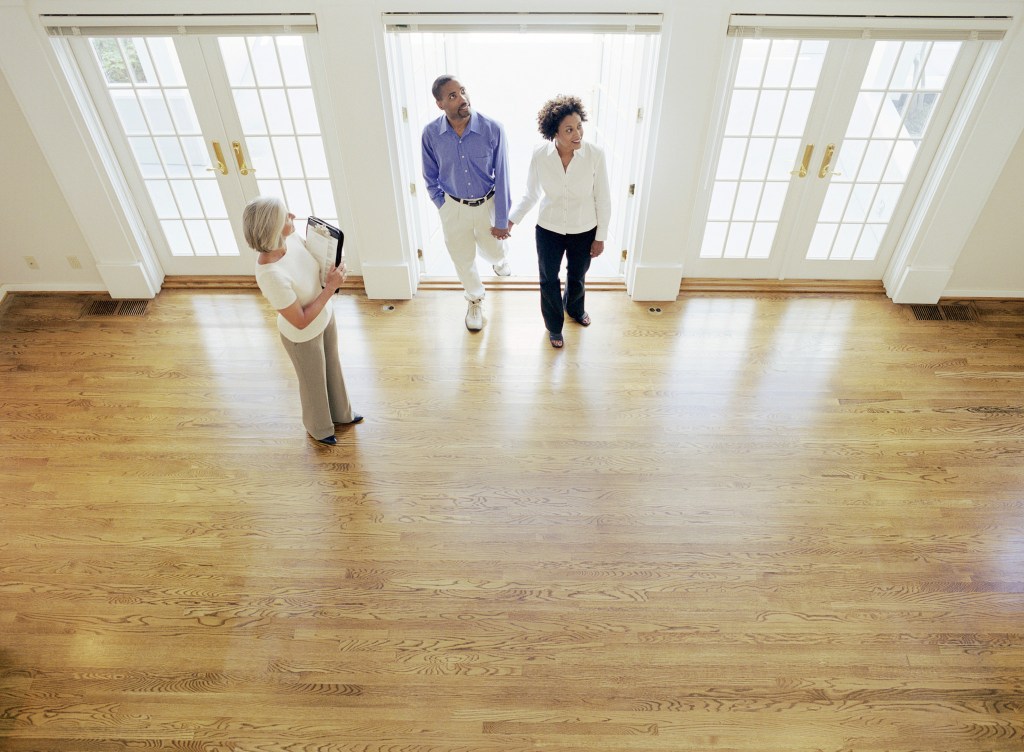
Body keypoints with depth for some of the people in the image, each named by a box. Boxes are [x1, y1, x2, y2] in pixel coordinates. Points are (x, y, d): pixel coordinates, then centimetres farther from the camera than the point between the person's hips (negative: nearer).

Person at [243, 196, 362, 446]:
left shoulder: (291, 238, -20)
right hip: (303, 336, -6)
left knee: (332, 369, 30)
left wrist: (332, 273, -17)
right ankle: (319, 427, 52)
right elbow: (301, 322, -29)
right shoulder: (271, 276, -41)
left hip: (325, 316, 6)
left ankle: (340, 413, 58)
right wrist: (331, 287, -27)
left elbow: (317, 260, 4)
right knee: (314, 382, 22)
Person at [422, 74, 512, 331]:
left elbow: (501, 176, -15)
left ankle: (499, 258, 61)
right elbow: (430, 177, -1)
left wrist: (502, 220, -11)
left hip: (488, 204, -1)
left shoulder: (492, 129, -23)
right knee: (463, 260, 17)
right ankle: (475, 299, 45)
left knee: (494, 251, 21)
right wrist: (443, 207, 2)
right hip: (453, 207, 1)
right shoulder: (431, 133, -17)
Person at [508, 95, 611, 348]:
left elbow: (602, 199, -10)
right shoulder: (540, 155, -19)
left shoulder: (595, 155, -22)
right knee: (549, 280, 17)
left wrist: (600, 237, -5)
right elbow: (531, 193, -2)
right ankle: (554, 325, 44)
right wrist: (511, 219, -5)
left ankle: (575, 308, 59)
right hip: (548, 230, 0)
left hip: (584, 231, 0)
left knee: (577, 278, 23)